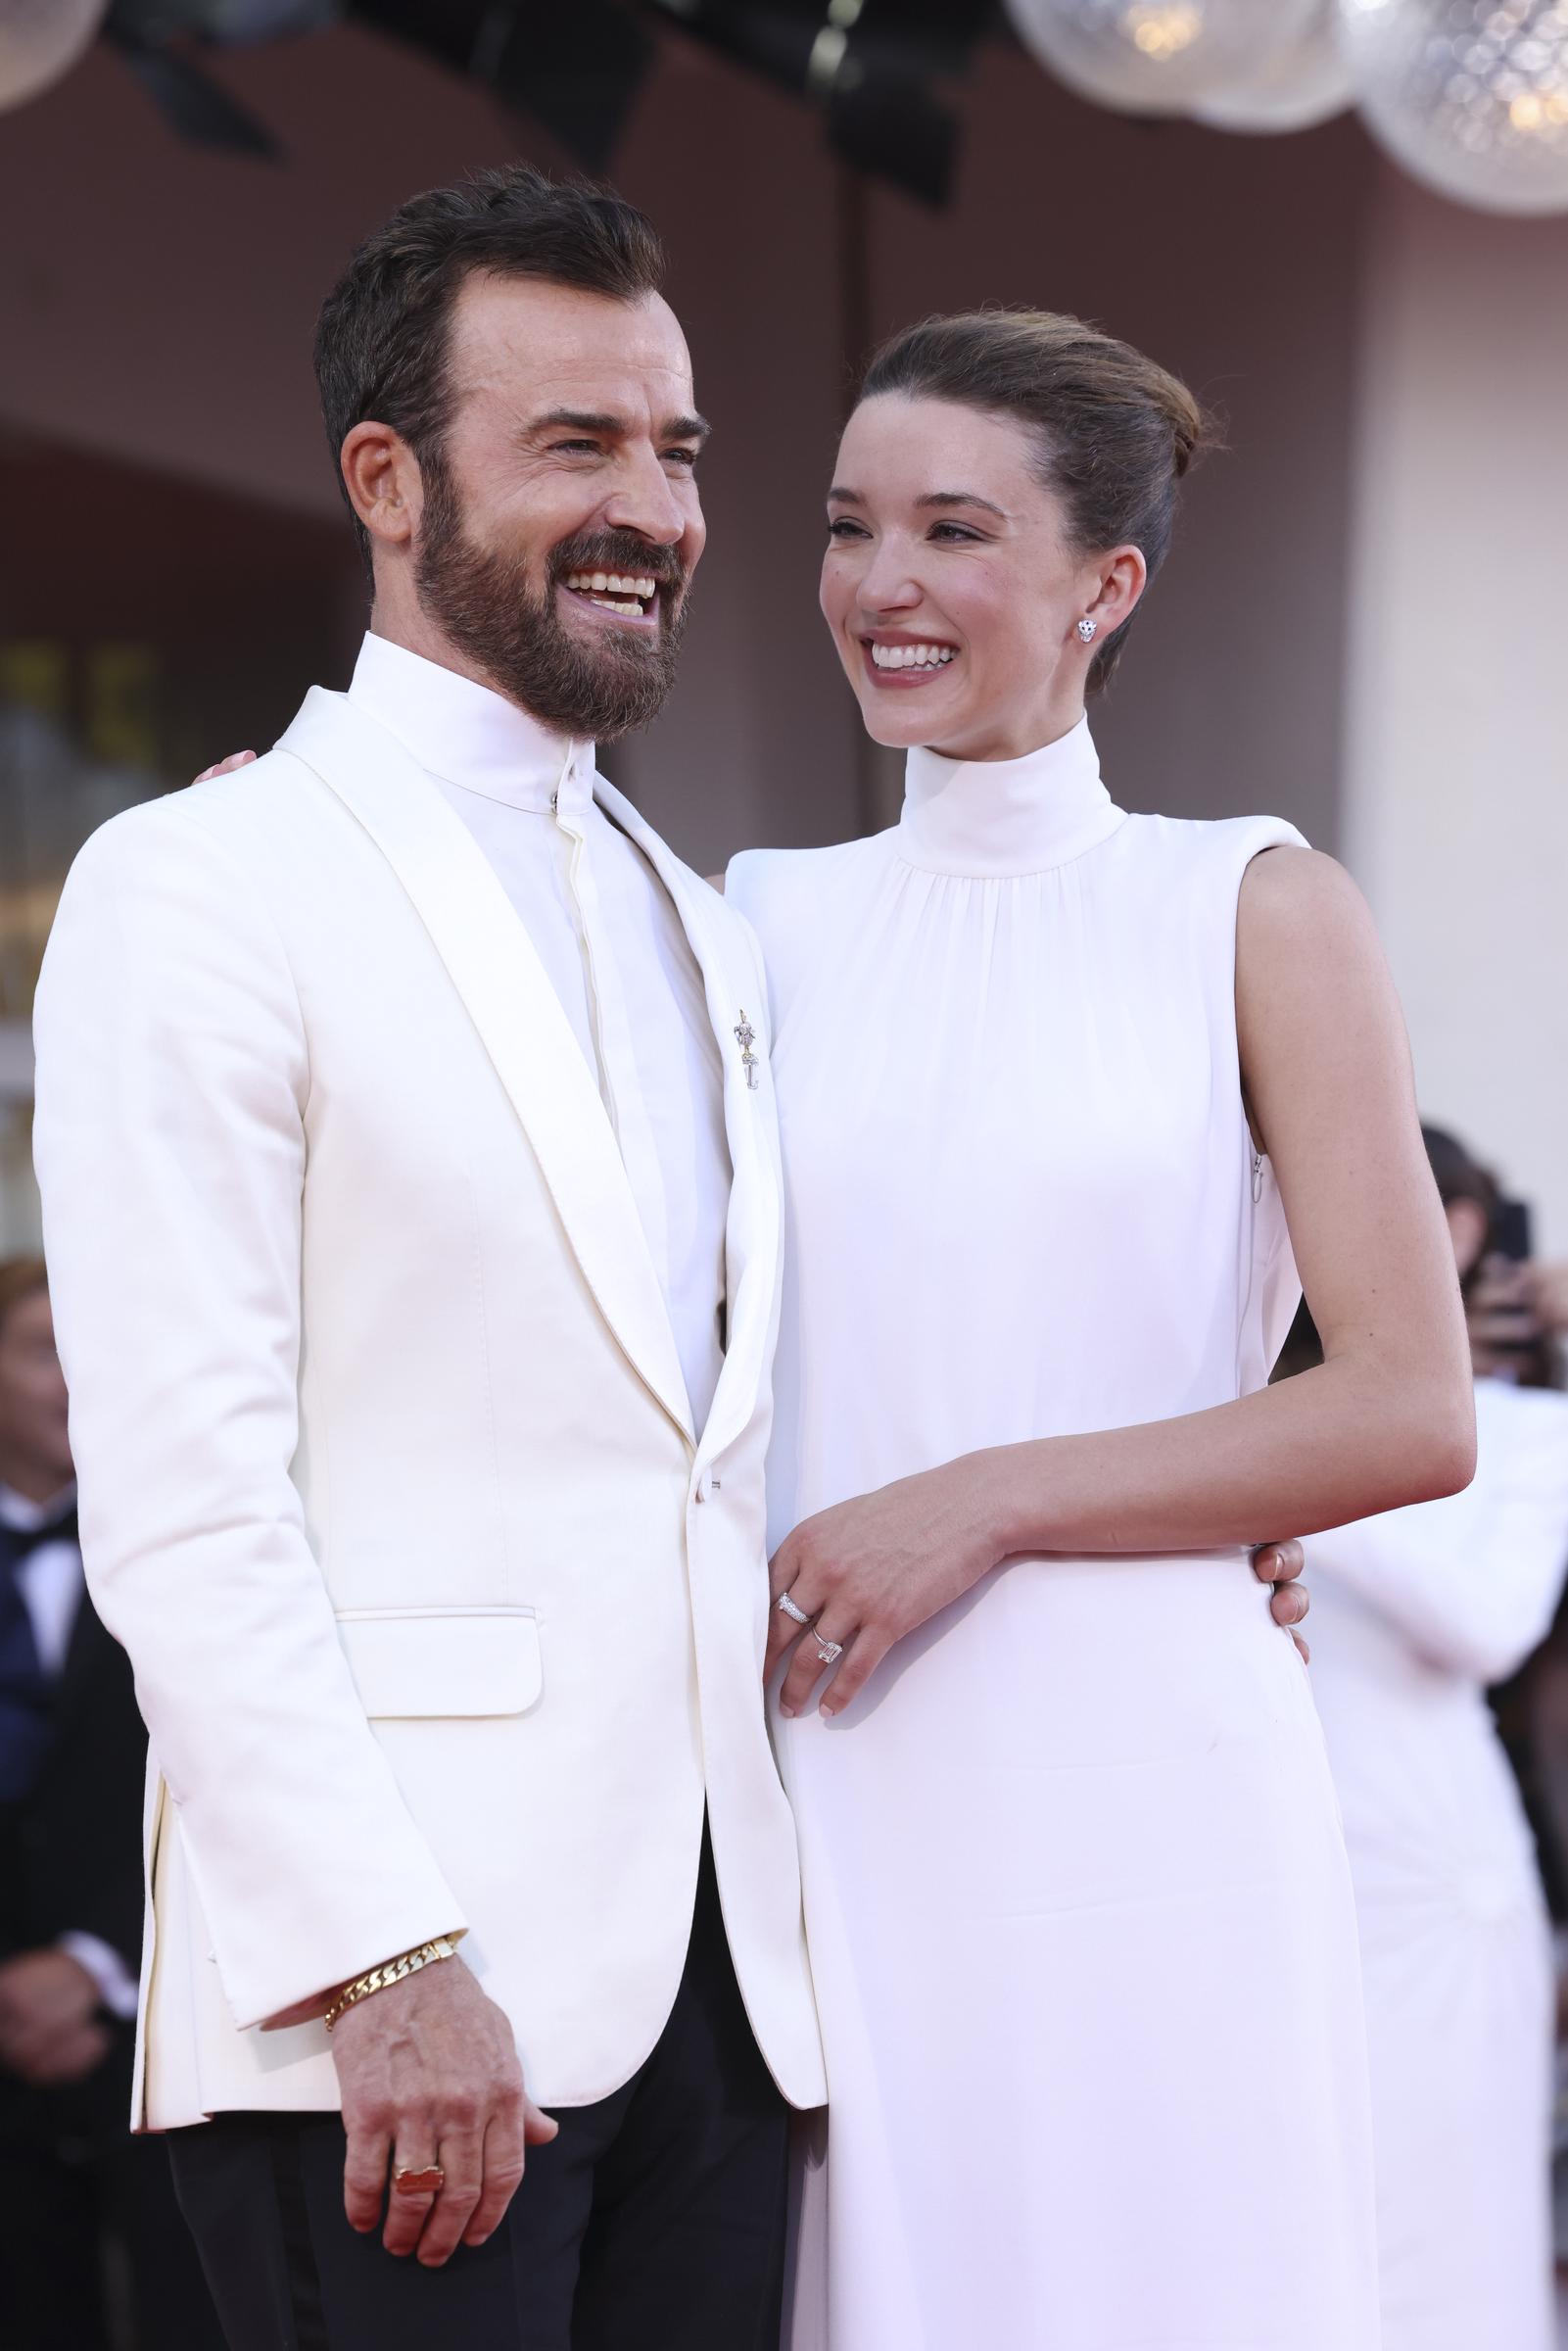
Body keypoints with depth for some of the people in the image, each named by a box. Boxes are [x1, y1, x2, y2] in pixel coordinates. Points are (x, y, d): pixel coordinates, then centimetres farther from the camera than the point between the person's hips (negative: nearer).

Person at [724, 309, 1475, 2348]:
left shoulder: (1257, 916, 2)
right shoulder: (763, 921, 11)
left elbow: (1412, 1418, -4)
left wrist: (986, 1503, -10)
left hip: (1147, 1783, -2)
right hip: (832, 1783, 3)